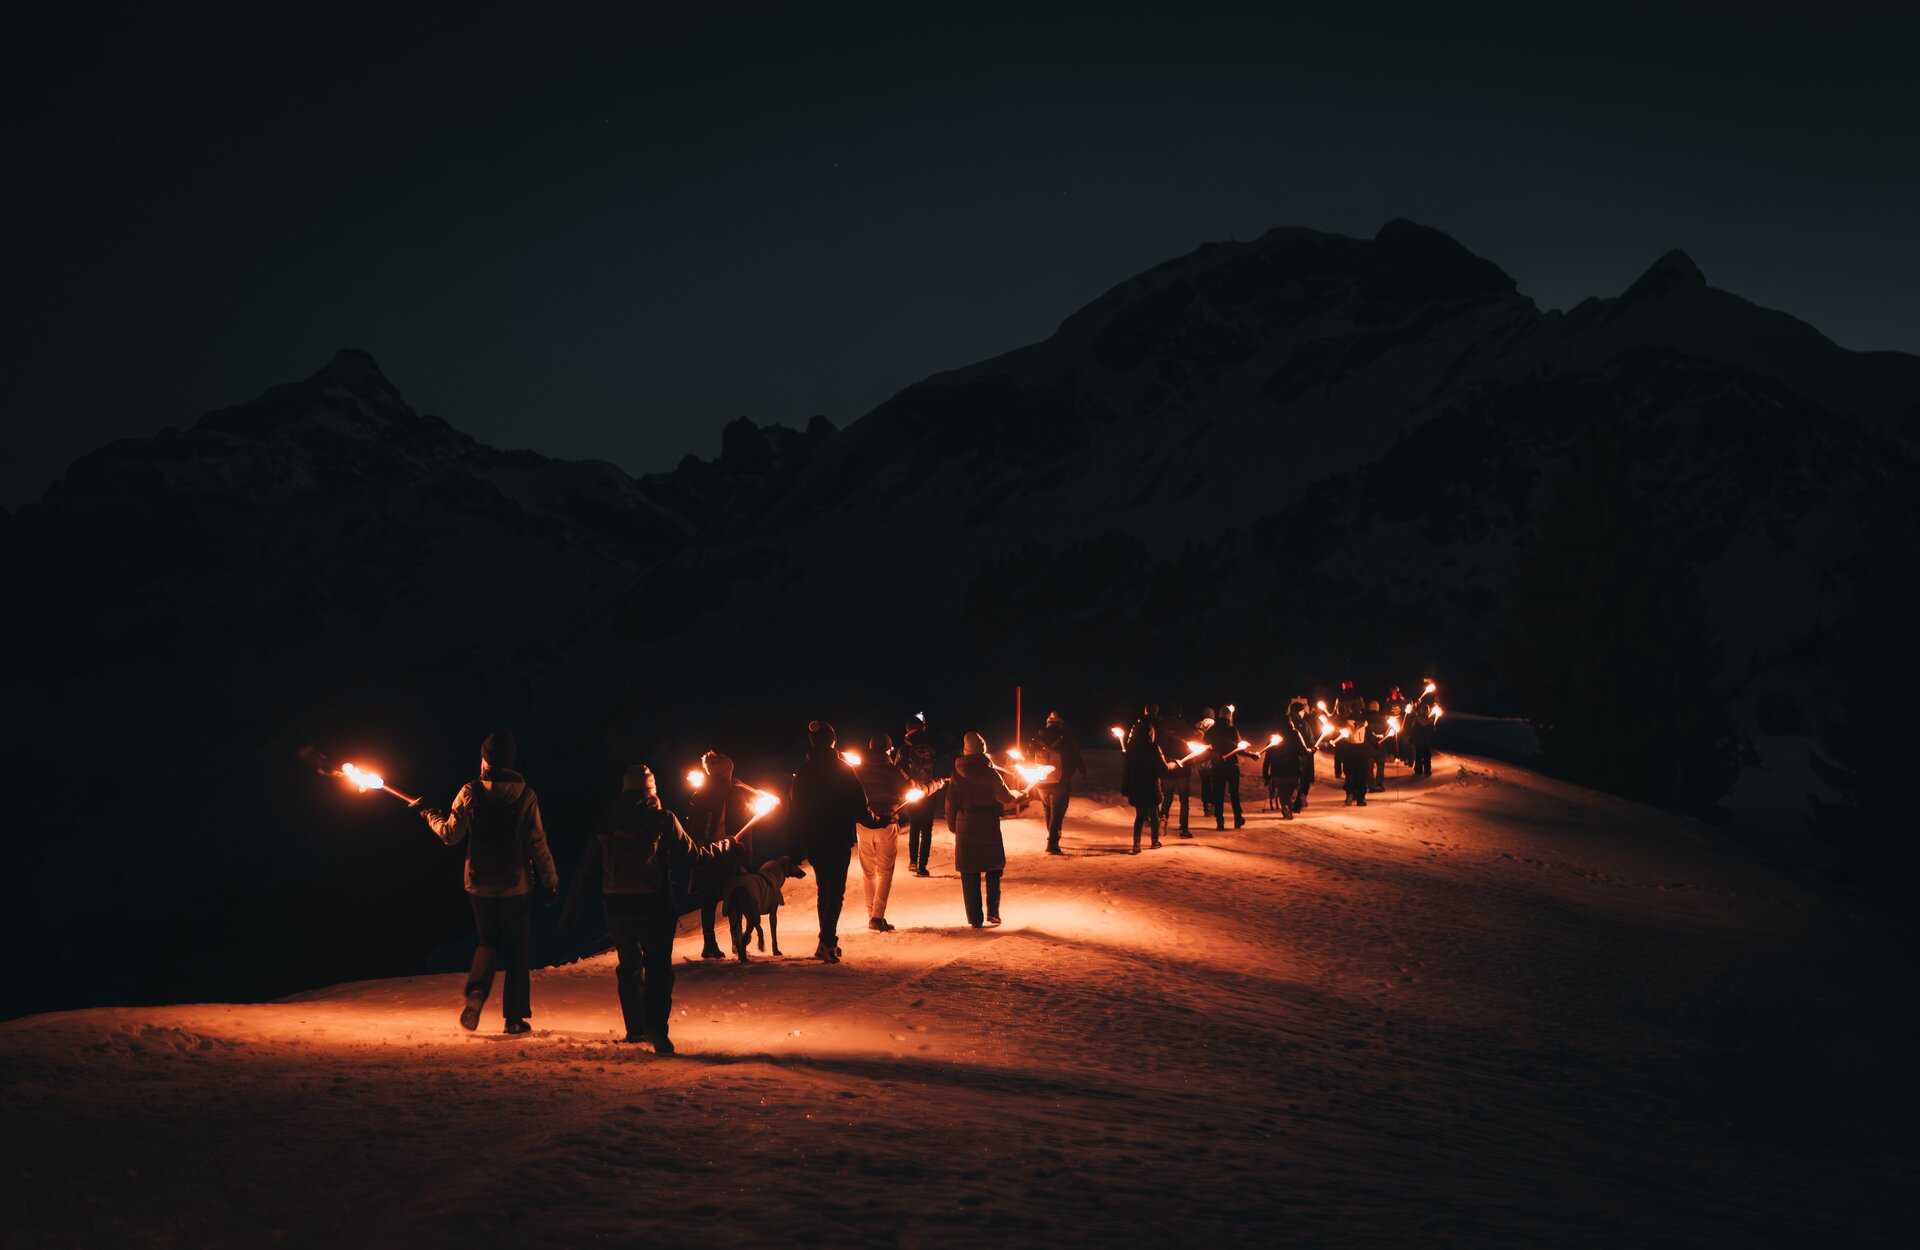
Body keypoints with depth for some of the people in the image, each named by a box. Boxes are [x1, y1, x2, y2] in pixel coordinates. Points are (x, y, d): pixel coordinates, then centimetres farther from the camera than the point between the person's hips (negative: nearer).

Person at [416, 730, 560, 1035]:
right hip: (515, 884, -1)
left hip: (480, 883, 1)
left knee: (488, 942, 15)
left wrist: (431, 815, 19)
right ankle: (515, 1017, 6)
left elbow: (450, 834, 0)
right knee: (516, 948, 9)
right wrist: (550, 880, 2)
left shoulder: (471, 792, -6)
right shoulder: (525, 795, -7)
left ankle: (476, 991, -13)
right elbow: (537, 843, -6)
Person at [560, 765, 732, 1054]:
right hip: (653, 903, -3)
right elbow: (691, 855, 0)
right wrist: (724, 849, 18)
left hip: (615, 905, 3)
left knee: (628, 965, 17)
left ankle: (635, 1028, 16)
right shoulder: (662, 819, -4)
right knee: (658, 966, 1)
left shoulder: (607, 824, 6)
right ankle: (656, 1026, -17)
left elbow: (585, 869, 8)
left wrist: (569, 908, 15)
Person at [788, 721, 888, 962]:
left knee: (824, 889, 18)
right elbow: (858, 804, -8)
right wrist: (875, 821, 9)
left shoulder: (802, 773, 2)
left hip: (813, 841, 4)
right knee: (836, 890, -3)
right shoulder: (843, 770, -8)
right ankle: (826, 941, -18)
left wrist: (799, 839, 18)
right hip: (839, 840, -4)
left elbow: (794, 811, 7)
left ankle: (828, 941, 23)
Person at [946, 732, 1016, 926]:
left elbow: (950, 804, 3)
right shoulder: (990, 772, -9)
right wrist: (1016, 794, 21)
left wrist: (953, 826, 15)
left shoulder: (957, 774, -1)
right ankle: (993, 911, 4)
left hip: (965, 828, 2)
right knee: (994, 870, 14)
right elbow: (1006, 798, -2)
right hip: (989, 828, -2)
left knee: (969, 875, 6)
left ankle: (975, 918, 4)